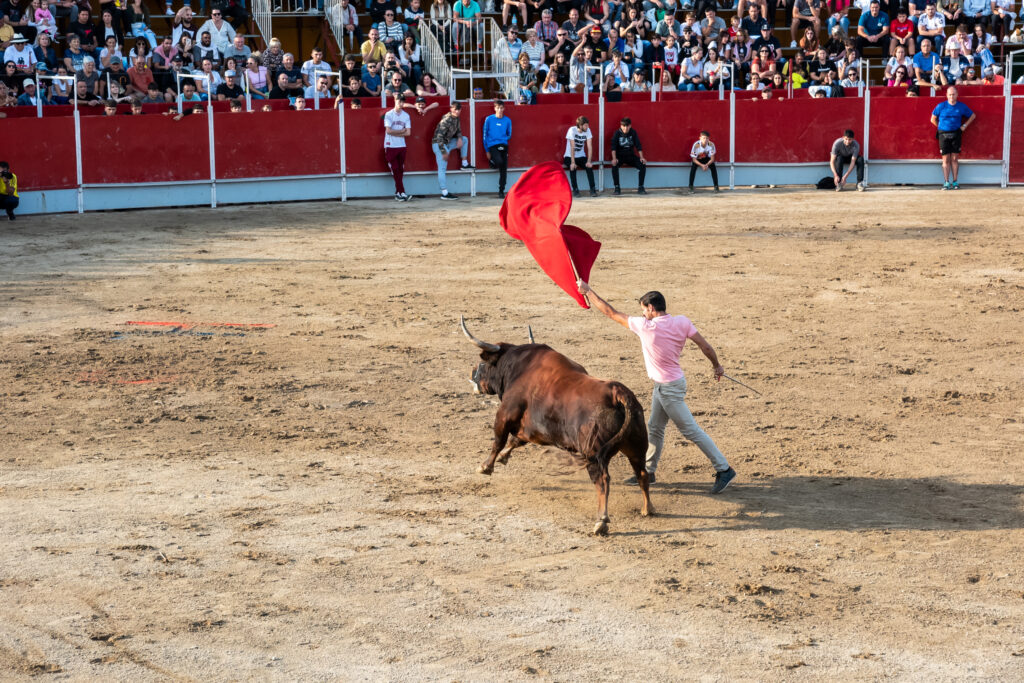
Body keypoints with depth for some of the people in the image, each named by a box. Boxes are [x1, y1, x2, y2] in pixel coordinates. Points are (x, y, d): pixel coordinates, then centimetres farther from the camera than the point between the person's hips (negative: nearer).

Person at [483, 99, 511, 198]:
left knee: (504, 170, -2)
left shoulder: (507, 120, 8)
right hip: (492, 145, -3)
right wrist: (487, 150, 1)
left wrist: (503, 139, 0)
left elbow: (509, 135, 18)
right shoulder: (489, 119, 1)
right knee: (499, 161, -29)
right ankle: (492, 161, 8)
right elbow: (485, 135, 4)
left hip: (503, 146, 3)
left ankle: (501, 191, 8)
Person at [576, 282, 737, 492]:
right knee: (654, 428, 18)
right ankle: (648, 471, 31)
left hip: (669, 388, -8)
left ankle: (724, 470, 1)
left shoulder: (645, 326, -22)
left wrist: (588, 291, -3)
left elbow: (611, 313, -14)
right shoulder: (682, 322, -7)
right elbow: (705, 346, -5)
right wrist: (717, 366, 13)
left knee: (691, 430, -3)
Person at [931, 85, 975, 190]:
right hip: (943, 134, -1)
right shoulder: (941, 106, 0)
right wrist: (940, 127, 4)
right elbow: (933, 119, 10)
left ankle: (955, 182, 8)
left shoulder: (961, 106, 4)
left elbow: (973, 115, 18)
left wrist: (964, 125, 9)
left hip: (956, 134, 1)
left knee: (955, 159, 2)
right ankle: (947, 182, 0)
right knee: (946, 159, -2)